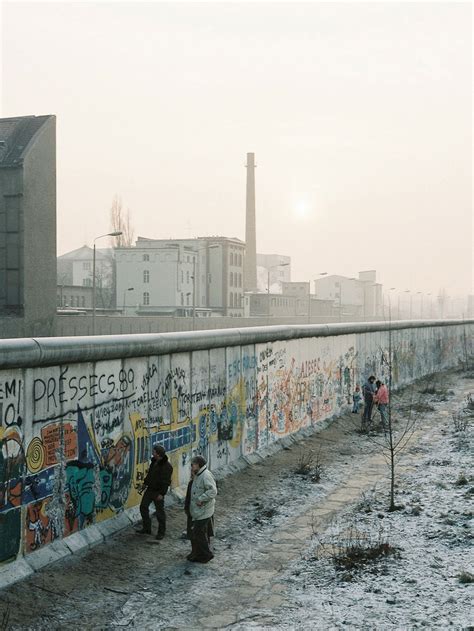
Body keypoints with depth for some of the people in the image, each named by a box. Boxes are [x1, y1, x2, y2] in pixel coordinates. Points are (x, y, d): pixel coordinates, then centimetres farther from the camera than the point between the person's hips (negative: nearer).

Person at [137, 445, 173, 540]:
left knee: (160, 512, 2)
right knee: (143, 507, 12)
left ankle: (161, 532, 16)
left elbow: (166, 482, -22)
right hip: (150, 489, 9)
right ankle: (146, 528, 24)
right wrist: (145, 483, 19)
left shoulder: (167, 466, -21)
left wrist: (162, 493, -22)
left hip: (158, 492, -9)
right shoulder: (154, 461, 4)